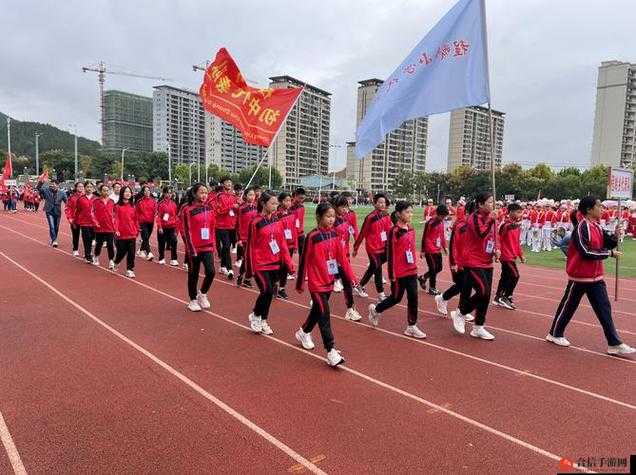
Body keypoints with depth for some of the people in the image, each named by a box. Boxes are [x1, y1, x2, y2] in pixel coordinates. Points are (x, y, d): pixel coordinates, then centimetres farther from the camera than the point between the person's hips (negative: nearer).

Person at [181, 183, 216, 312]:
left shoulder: (209, 208, 7)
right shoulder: (187, 210, -9)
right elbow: (186, 231, -11)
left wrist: (213, 244, 10)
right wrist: (191, 249, -13)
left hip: (207, 247, 4)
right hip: (194, 248, -4)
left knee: (210, 271, -7)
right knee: (193, 274, 8)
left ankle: (203, 293, 20)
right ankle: (193, 300, 25)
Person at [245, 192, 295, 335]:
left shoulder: (276, 221, 5)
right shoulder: (256, 222, -10)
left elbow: (282, 243, 8)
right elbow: (251, 246, -8)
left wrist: (289, 262, 3)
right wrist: (250, 268, -8)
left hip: (275, 263, 5)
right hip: (260, 264, -5)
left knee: (270, 292, 10)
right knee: (267, 290, -13)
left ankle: (263, 321, 26)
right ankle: (255, 316, 12)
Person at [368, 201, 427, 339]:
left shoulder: (411, 229, 6)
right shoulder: (394, 231, -15)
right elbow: (390, 254, -15)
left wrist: (415, 266, 16)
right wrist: (392, 274, -15)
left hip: (412, 271, 6)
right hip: (399, 272, -6)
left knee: (413, 297, 5)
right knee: (396, 298, 8)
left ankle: (411, 327, 16)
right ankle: (375, 309, 32)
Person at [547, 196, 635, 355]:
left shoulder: (597, 226, 8)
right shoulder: (581, 227, -18)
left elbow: (607, 243, 11)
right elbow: (586, 253, -24)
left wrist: (616, 236, -8)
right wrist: (609, 253, -18)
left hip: (596, 276, 8)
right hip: (580, 276, -8)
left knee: (604, 308, 7)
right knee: (569, 306, 5)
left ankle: (614, 344, 11)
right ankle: (555, 334, 22)